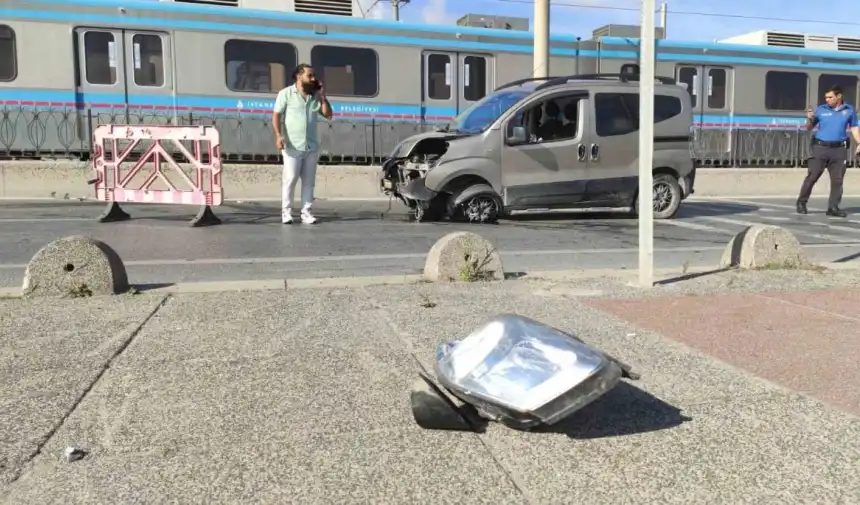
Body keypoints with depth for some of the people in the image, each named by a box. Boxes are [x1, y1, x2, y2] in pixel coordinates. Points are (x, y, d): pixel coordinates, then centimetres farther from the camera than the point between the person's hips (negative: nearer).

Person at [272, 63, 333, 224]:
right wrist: (278, 135, -16)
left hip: (312, 146, 5)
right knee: (290, 179, -5)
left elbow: (328, 114, 11)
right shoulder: (286, 93, 1)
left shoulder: (315, 96, 13)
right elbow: (276, 116, -3)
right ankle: (286, 212, 2)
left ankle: (306, 212, 9)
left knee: (309, 181, 5)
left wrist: (322, 96, 1)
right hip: (292, 146, -4)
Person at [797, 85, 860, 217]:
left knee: (837, 180, 3)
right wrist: (810, 119, -12)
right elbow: (809, 128, 9)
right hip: (820, 147, -1)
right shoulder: (821, 109, 3)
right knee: (812, 177, -3)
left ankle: (833, 207, 9)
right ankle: (801, 202, 7)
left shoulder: (849, 110, 7)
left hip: (839, 149, 2)